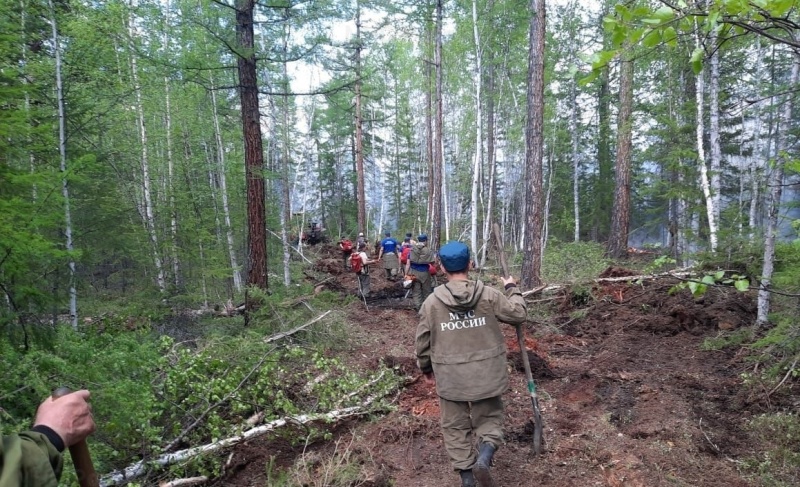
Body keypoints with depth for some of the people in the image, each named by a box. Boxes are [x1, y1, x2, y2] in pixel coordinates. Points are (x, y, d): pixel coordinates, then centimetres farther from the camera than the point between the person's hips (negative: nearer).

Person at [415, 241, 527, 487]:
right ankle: (484, 457, -6)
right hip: (485, 373, 0)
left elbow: (423, 341, 0)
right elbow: (519, 314, 0)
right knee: (489, 418, 18)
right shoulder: (489, 295, -10)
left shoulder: (432, 302, -8)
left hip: (449, 377, 0)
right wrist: (512, 289, 17)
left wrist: (426, 369, 16)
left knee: (456, 426, 16)